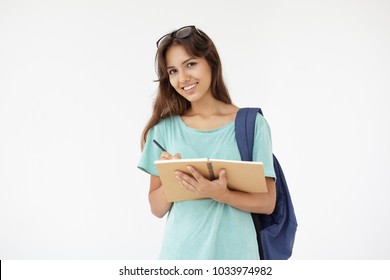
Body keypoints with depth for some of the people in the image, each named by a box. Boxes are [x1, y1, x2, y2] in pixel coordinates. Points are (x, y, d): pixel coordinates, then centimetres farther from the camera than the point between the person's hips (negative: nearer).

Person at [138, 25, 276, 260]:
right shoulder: (165, 128, 0)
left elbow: (267, 202, -5)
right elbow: (157, 208, 3)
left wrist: (221, 194, -19)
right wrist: (171, 180, -15)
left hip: (234, 253, -1)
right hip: (180, 252, 1)